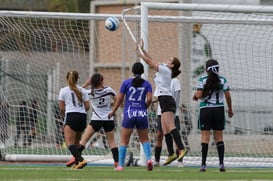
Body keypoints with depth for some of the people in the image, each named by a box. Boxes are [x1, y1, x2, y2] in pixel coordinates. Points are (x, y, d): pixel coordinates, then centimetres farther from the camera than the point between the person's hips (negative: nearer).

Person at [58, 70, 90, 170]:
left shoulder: (63, 90, 4)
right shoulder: (83, 90, 12)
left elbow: (61, 108, 2)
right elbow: (87, 106, 7)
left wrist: (64, 116, 19)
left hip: (71, 116, -5)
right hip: (83, 117, 5)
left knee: (70, 143, -12)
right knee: (76, 142, 18)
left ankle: (81, 160, -34)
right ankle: (77, 163, 13)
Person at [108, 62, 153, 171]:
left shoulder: (126, 83, 0)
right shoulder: (147, 84, 3)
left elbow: (119, 99, 1)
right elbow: (149, 99, -8)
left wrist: (113, 111, 14)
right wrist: (144, 107, 12)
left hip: (129, 114, -1)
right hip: (142, 115, 1)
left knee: (124, 141, 5)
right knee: (145, 139, 15)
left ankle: (120, 165, 1)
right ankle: (148, 158, -8)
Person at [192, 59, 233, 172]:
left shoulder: (202, 80, -4)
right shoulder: (222, 80, 3)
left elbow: (199, 95, -11)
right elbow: (228, 96, 1)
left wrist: (195, 96, 12)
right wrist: (230, 109, 12)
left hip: (205, 109, -2)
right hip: (219, 109, 2)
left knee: (205, 137, -1)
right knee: (219, 137, 7)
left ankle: (203, 164, -7)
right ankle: (221, 163, 0)